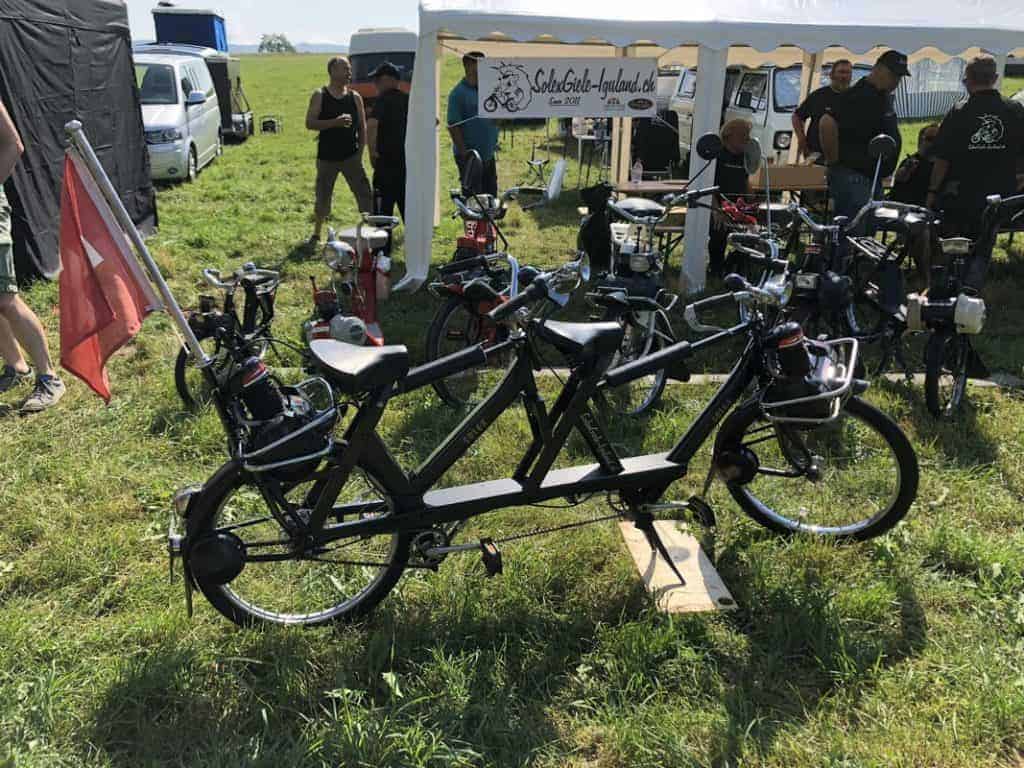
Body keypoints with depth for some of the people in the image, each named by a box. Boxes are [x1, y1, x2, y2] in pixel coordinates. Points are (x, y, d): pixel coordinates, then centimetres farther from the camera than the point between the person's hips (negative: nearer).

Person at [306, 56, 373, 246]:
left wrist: (360, 152, -1)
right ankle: (317, 233, 26)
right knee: (323, 198, 8)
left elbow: (362, 126, 7)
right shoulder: (319, 96, -2)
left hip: (351, 156, 1)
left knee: (365, 195, -6)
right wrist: (335, 122, -21)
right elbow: (310, 123, -9)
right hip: (327, 157, -1)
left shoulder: (355, 97, 5)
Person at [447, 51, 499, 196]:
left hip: (488, 155, 7)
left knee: (491, 195, 14)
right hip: (469, 156, -7)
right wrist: (464, 153, -20)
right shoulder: (458, 93, -11)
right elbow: (453, 126, -16)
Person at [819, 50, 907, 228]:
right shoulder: (858, 95, -16)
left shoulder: (884, 97, 16)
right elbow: (827, 123, -30)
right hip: (852, 177, -11)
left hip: (873, 177, 11)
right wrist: (834, 159, -22)